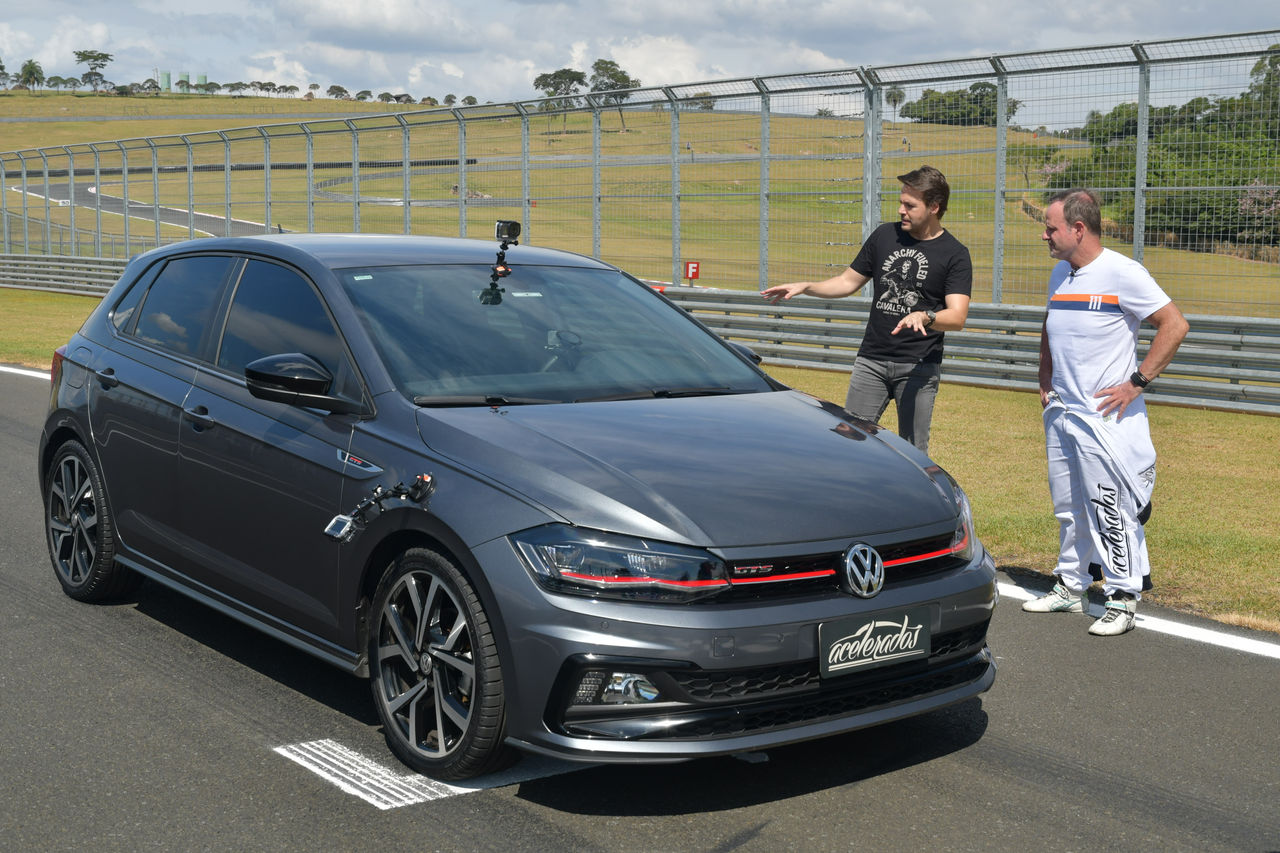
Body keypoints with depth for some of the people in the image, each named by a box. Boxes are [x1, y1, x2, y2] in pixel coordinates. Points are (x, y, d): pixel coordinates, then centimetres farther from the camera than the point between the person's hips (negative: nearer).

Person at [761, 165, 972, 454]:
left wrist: (925, 317, -33)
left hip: (919, 367, -3)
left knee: (913, 451, 0)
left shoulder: (955, 254, -4)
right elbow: (849, 281, 18)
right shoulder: (885, 235, 9)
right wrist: (804, 287, 4)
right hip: (871, 361, 4)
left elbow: (957, 317, -13)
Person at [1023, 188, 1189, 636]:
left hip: (1106, 416, -8)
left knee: (1110, 509, -6)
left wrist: (1136, 382, -16)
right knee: (1068, 508, 14)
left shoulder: (1122, 273, -12)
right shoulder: (1059, 274, 12)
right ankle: (1071, 587, 26)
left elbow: (1175, 326, -13)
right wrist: (1045, 381, 16)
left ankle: (1122, 599, 3)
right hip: (1060, 414, 8)